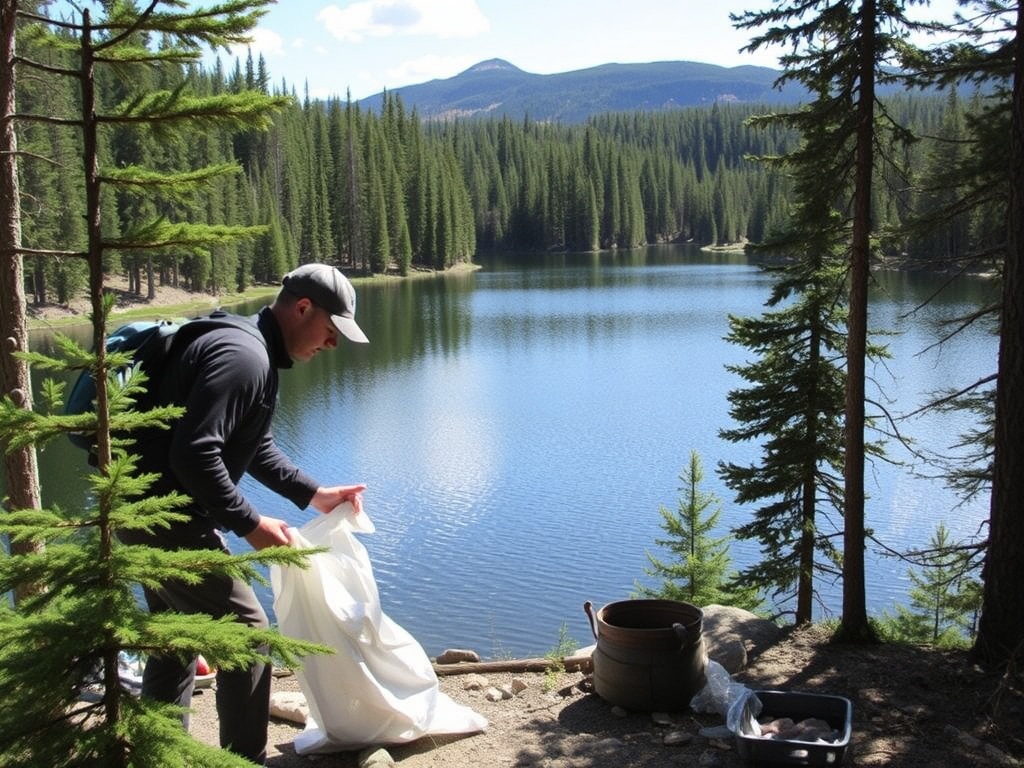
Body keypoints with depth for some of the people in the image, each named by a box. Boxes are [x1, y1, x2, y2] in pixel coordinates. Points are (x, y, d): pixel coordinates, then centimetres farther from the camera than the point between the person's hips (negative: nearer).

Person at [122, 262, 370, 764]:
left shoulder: (254, 354, 12)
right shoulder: (244, 356, -22)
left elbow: (257, 449, 21)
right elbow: (194, 453, -30)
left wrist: (313, 494, 17)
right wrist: (250, 525, -23)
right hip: (167, 515, -11)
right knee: (244, 630, -1)